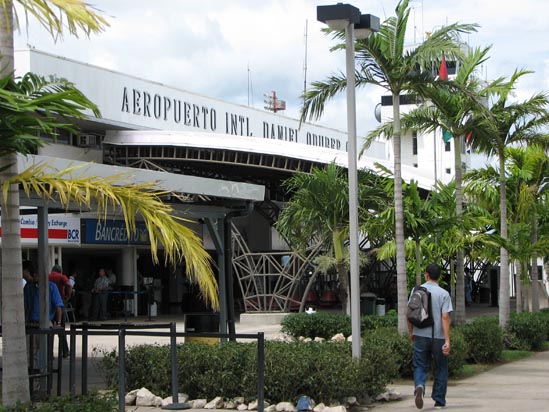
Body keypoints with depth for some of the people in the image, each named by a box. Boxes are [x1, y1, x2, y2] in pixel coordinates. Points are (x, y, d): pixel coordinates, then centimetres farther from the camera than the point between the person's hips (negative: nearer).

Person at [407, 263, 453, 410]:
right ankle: (439, 401, 16)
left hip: (420, 336, 1)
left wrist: (410, 332, 16)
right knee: (441, 369, 13)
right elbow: (445, 317, -12)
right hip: (438, 337, -1)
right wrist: (447, 341, -13)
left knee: (420, 366, 8)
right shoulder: (443, 294, -5)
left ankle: (419, 386, -23)